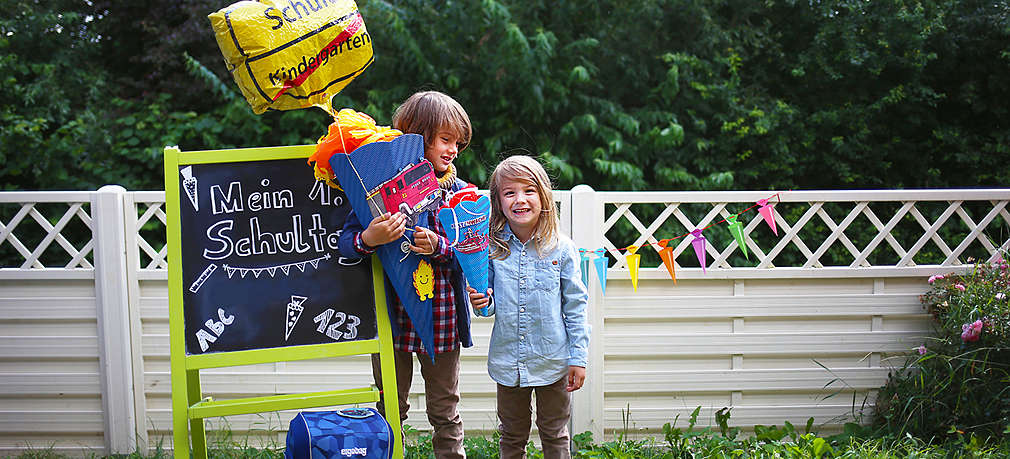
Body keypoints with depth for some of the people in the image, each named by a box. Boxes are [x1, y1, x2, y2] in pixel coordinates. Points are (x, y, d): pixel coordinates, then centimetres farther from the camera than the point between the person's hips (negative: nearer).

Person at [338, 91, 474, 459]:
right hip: (393, 315, -1)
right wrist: (368, 239, -32)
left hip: (443, 318, 2)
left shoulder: (459, 191, 0)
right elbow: (344, 242, -10)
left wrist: (438, 247, -24)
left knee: (445, 412, 15)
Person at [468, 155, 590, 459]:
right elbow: (489, 305, 8)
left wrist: (578, 359, -4)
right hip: (507, 361, 2)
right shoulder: (491, 248, -5)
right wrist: (483, 302, -15)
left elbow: (575, 306, -4)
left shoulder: (562, 249, -9)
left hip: (553, 362, -1)